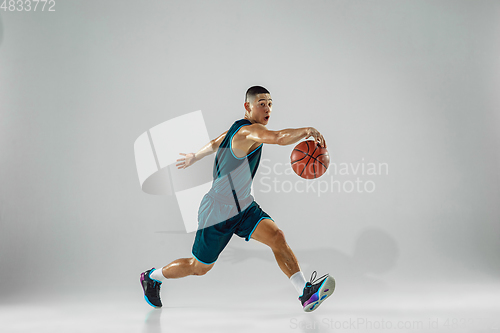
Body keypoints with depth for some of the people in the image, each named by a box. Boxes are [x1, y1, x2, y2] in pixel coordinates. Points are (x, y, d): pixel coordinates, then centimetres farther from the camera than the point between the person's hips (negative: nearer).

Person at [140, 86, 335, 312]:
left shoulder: (238, 128, 7)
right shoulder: (250, 131, -24)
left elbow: (215, 143, 26)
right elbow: (279, 137, -46)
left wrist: (194, 157, 41)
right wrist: (308, 131, -44)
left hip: (243, 207, 8)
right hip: (217, 213, -8)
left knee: (276, 236, -17)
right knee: (199, 268, 10)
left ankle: (306, 293, -20)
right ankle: (152, 277, 35)